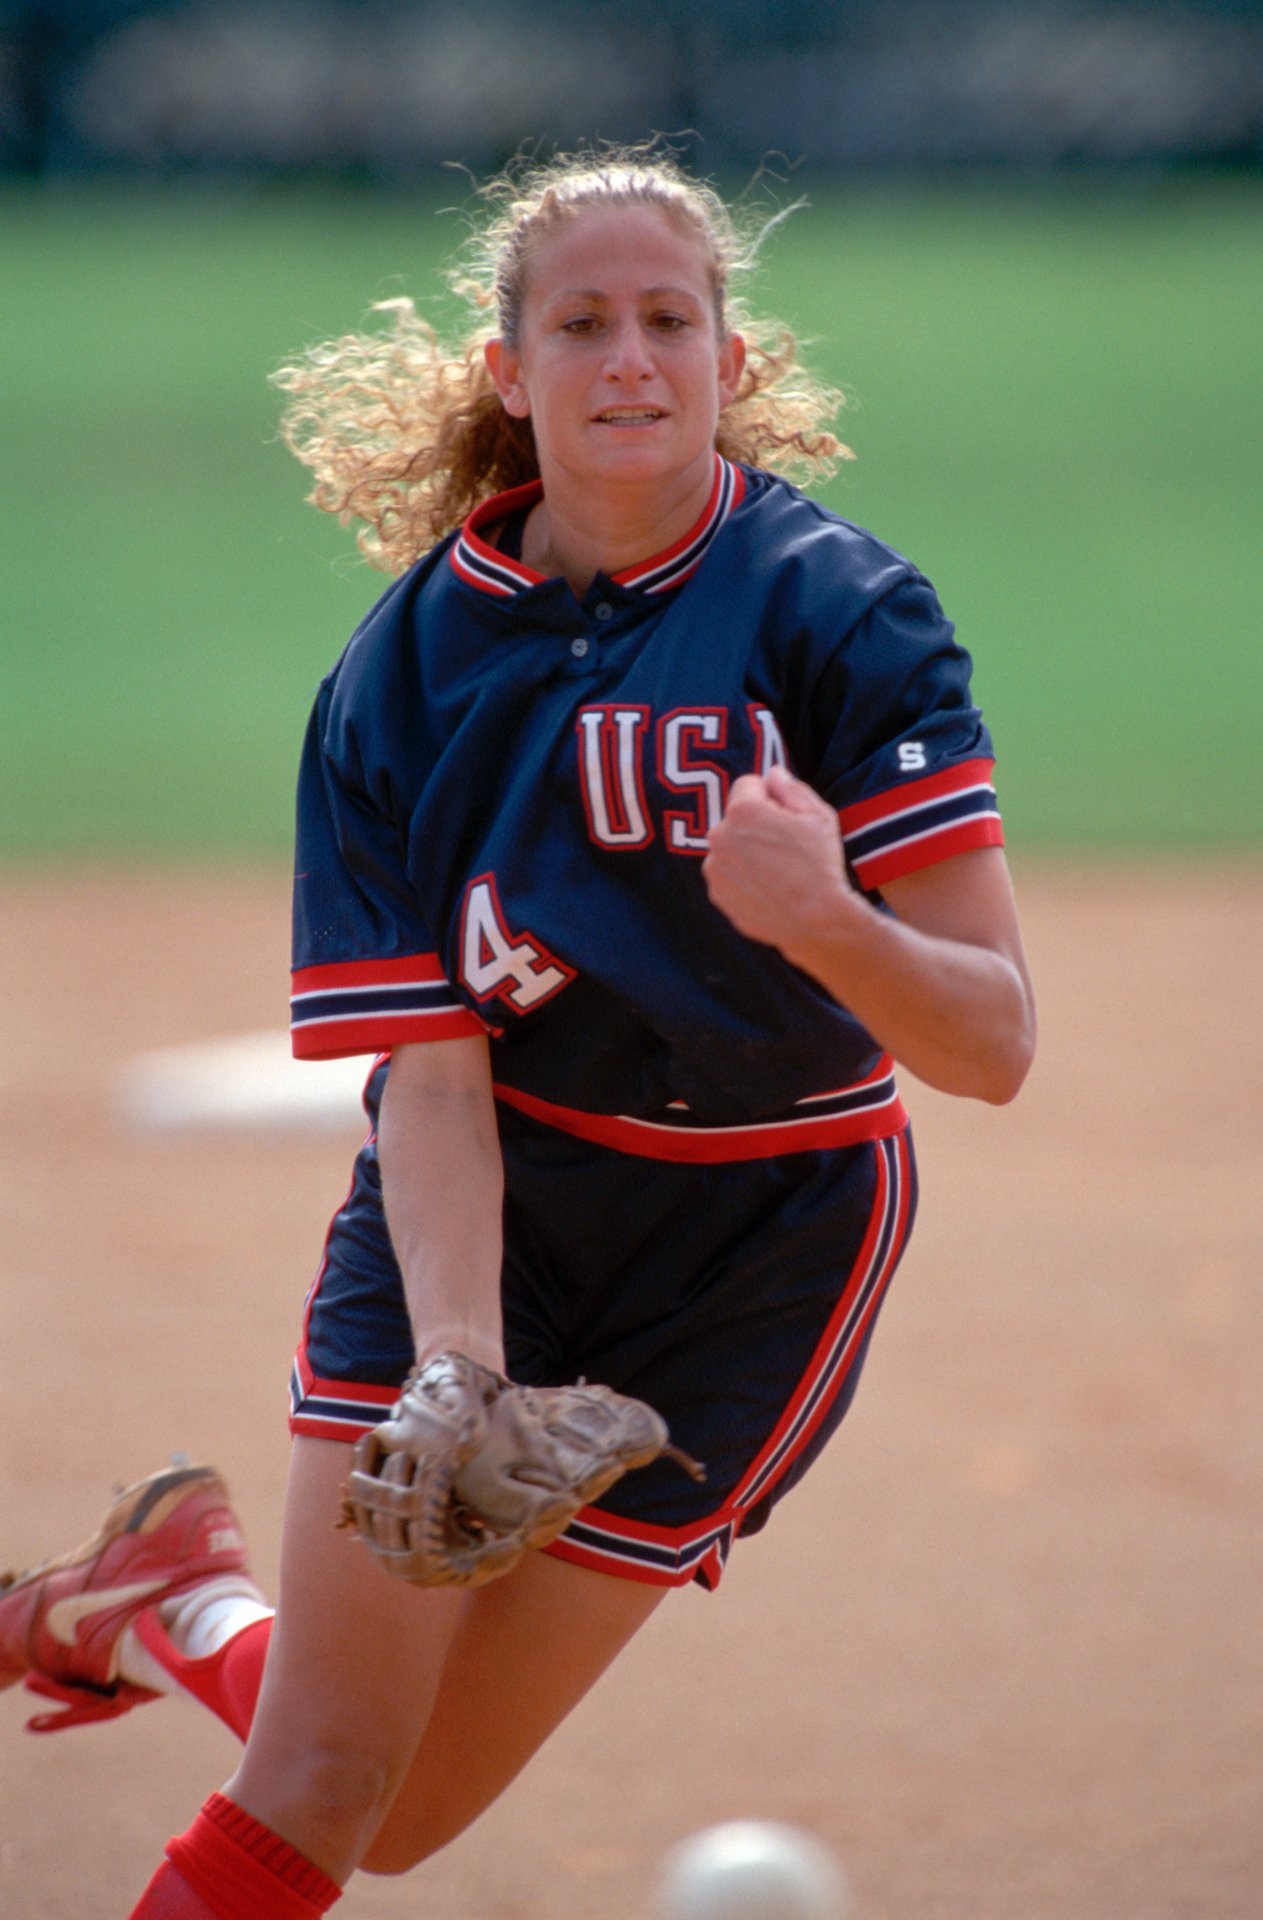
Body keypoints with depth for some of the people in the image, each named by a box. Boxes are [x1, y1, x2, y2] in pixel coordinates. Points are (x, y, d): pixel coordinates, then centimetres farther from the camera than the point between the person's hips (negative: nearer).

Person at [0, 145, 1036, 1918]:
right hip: (483, 1213, 1)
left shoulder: (841, 612, -15)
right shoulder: (410, 665, -8)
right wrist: (456, 1369, -31)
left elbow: (993, 1045, -21)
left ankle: (185, 1618, 33)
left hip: (757, 1243, -1)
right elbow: (429, 1070, -13)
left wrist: (830, 922, -43)